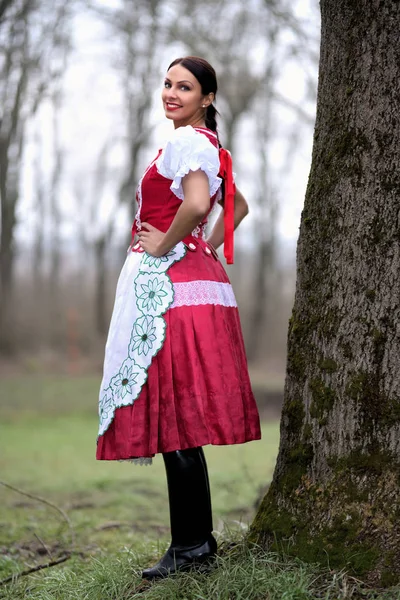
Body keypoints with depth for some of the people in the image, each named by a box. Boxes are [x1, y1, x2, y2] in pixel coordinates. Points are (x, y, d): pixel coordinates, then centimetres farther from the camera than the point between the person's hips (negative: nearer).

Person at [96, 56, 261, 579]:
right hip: (193, 277, 10)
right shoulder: (207, 146, 20)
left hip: (168, 282, -10)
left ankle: (191, 543, -4)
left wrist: (163, 244, -14)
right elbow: (238, 206, 32)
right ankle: (199, 537, 15)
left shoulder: (186, 140, -10)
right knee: (180, 417, 10)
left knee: (175, 416, -8)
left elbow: (197, 203, -28)